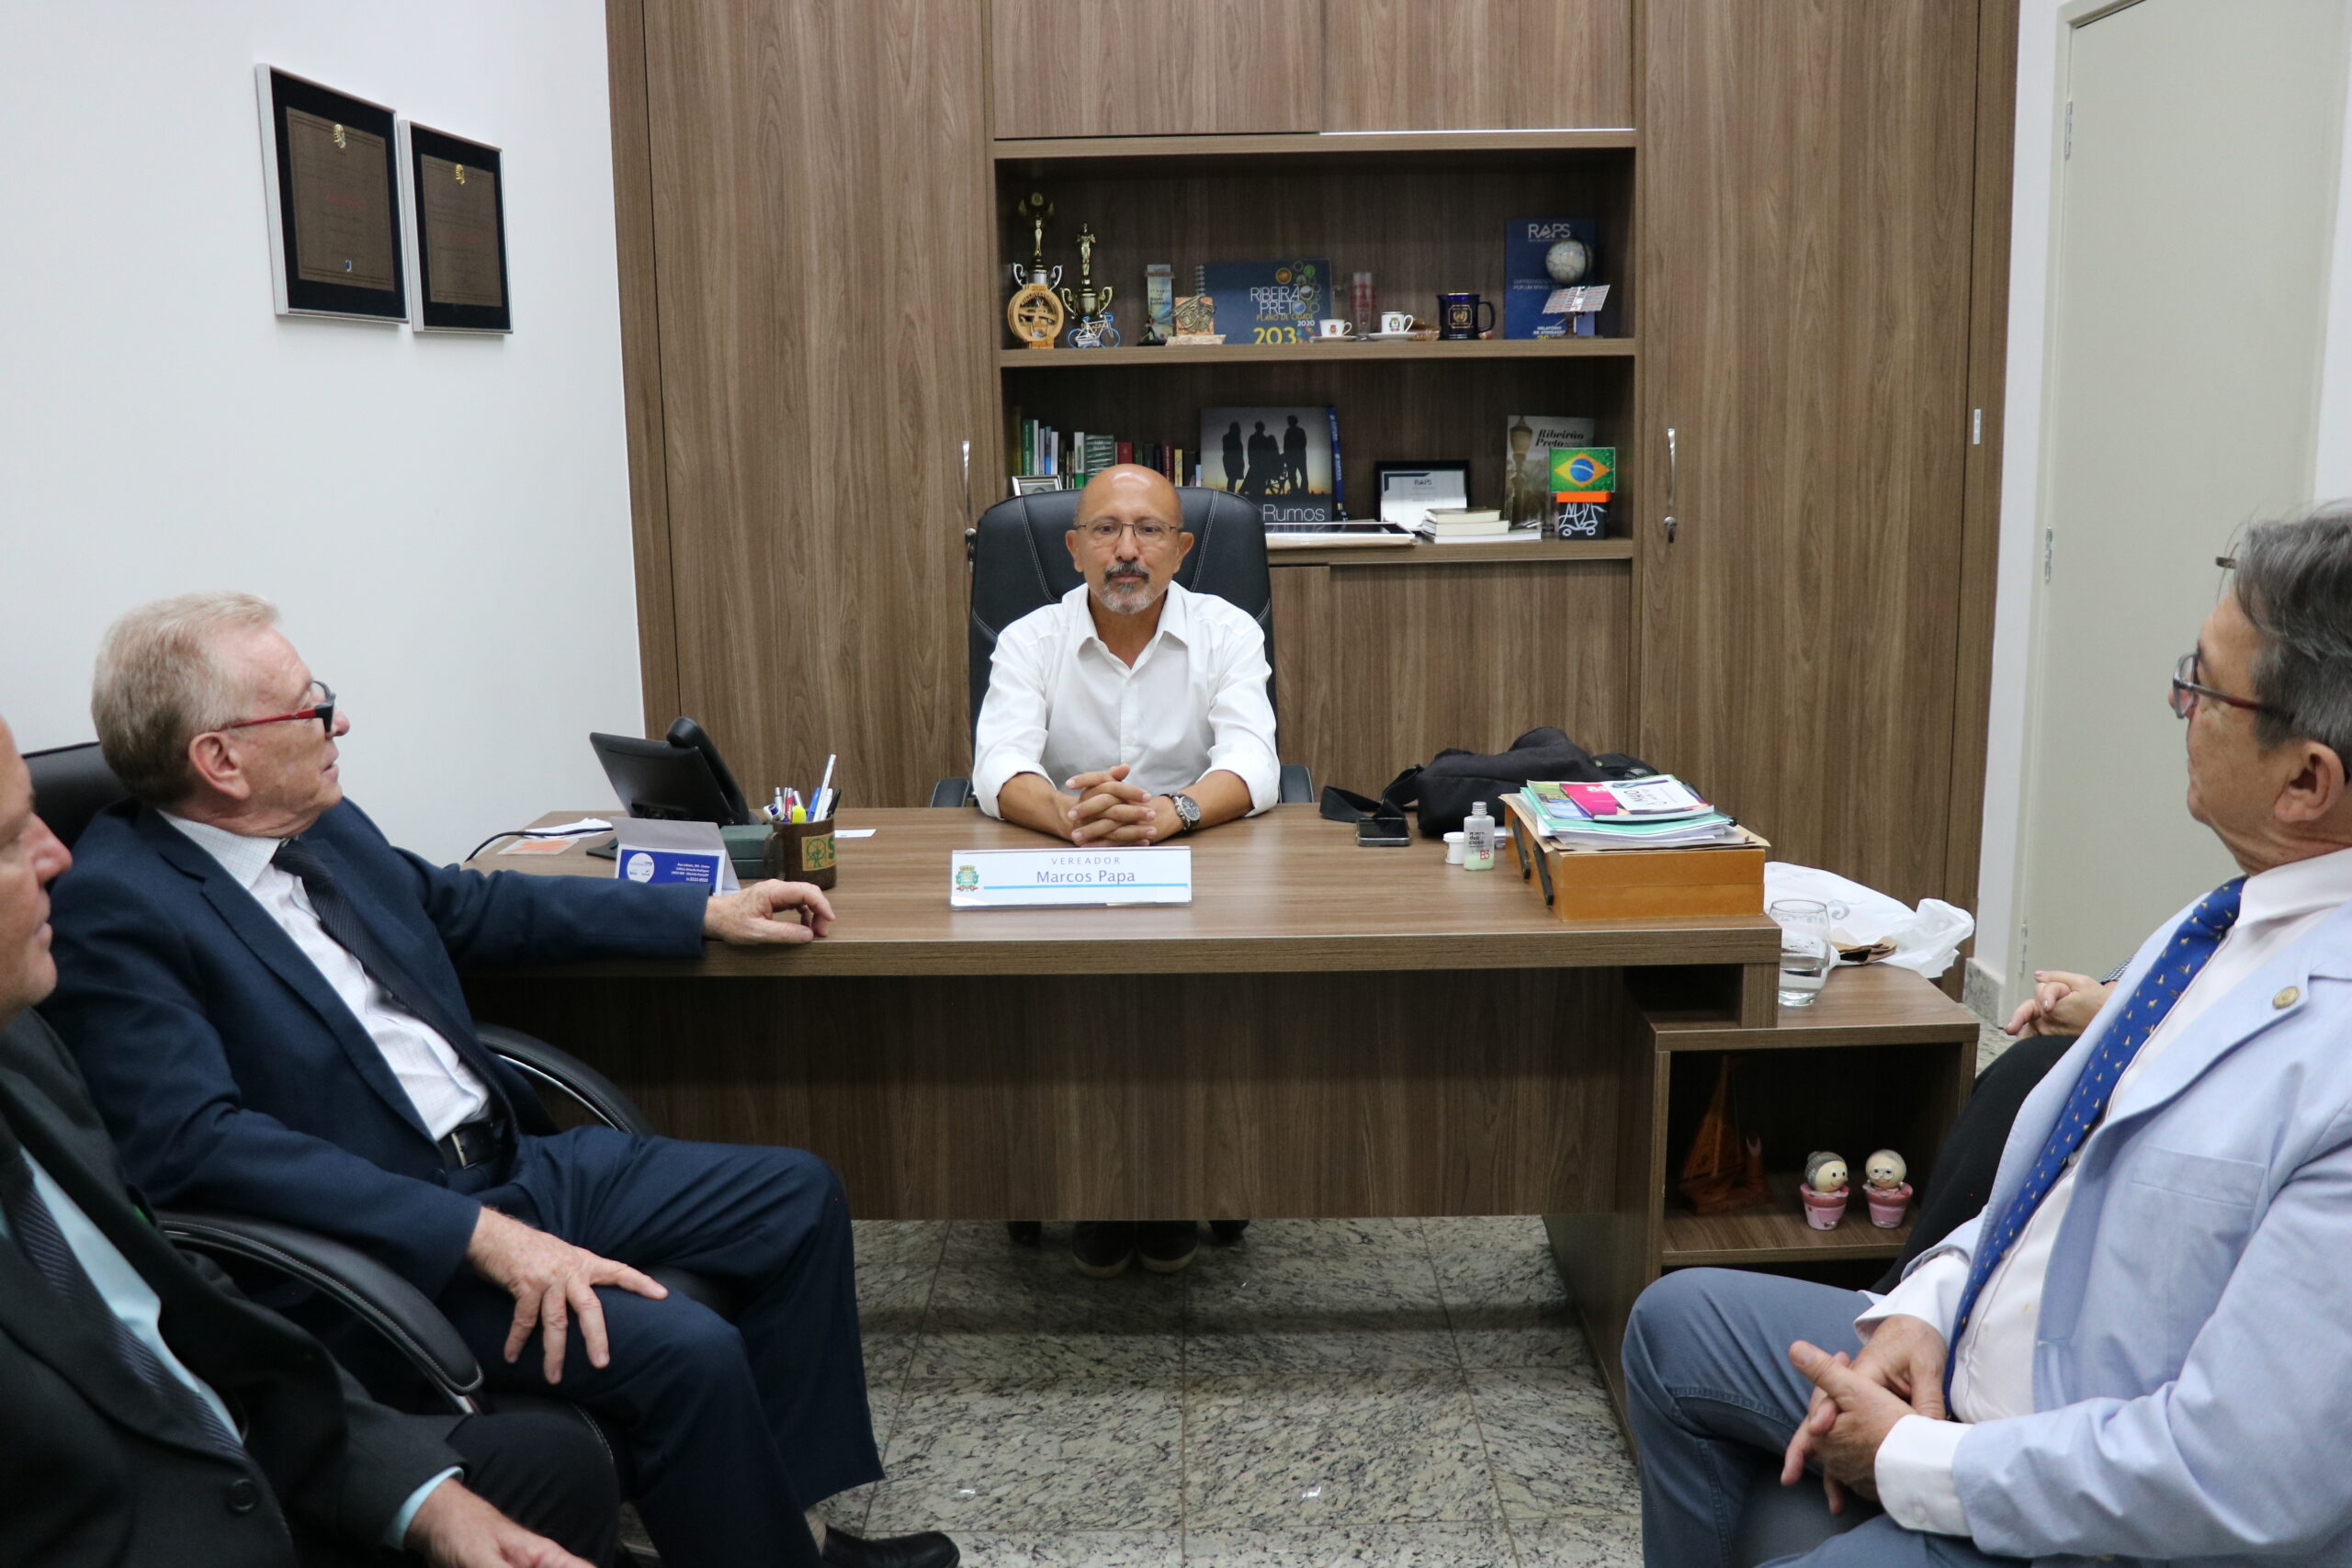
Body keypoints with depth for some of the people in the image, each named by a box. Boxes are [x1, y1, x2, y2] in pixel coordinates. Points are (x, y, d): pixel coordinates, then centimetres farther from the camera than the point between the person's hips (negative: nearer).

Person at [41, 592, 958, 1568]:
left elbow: (471, 906, 23)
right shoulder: (112, 910, -16)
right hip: (382, 1234, -9)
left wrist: (707, 915, 22)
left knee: (798, 1196, 7)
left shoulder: (321, 827, 8)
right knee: (685, 1350, -26)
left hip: (511, 1162, 9)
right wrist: (477, 1234, -29)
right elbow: (196, 1144, -25)